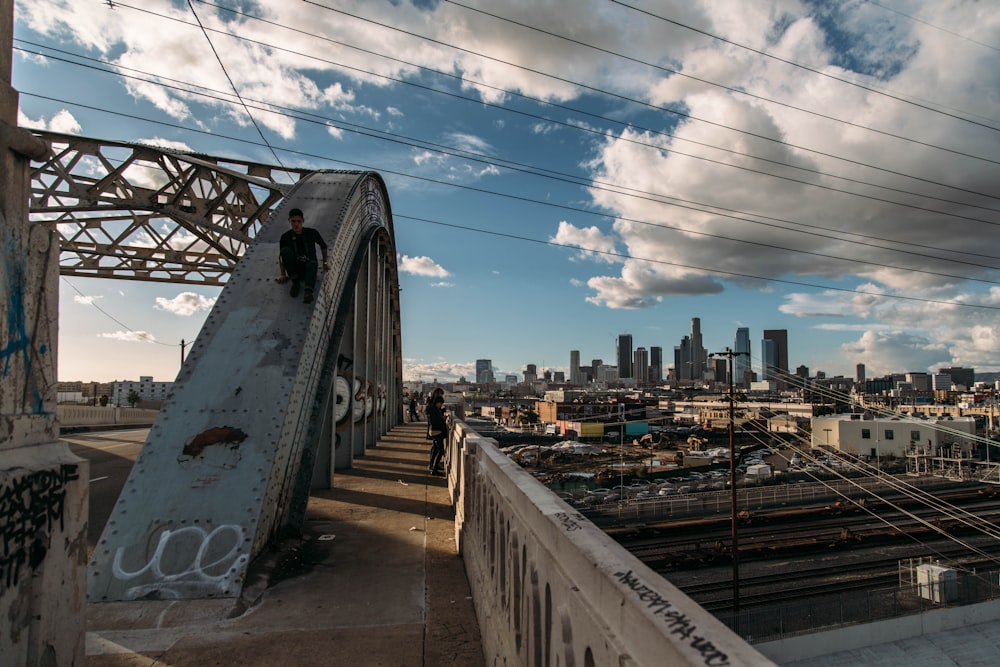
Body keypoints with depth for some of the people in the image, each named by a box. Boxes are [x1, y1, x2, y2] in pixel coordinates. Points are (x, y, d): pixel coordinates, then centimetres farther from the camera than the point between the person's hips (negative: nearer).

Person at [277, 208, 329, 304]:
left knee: (312, 264, -37)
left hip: (307, 270, -1)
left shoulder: (312, 233, -1)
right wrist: (283, 274, 3)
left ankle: (308, 291, -62)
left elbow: (323, 246, 15)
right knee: (285, 251, -25)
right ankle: (295, 282, -17)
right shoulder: (285, 237, -1)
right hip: (294, 269, 1)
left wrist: (325, 263, 16)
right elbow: (281, 256, 8)